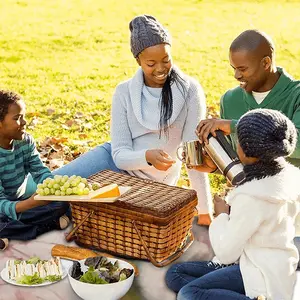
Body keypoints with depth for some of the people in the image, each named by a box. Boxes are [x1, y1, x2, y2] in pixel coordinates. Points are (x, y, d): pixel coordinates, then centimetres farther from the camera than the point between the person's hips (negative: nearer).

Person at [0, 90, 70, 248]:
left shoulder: (26, 141, -5)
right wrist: (30, 203, -48)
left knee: (62, 202, -13)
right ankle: (50, 225, -20)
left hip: (21, 202, 6)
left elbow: (40, 171, -9)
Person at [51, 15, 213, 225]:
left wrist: (205, 211, -19)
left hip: (150, 183, -3)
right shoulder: (125, 92, -10)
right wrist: (147, 157, -37)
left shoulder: (190, 91, -17)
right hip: (118, 163, 3)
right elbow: (120, 154, -14)